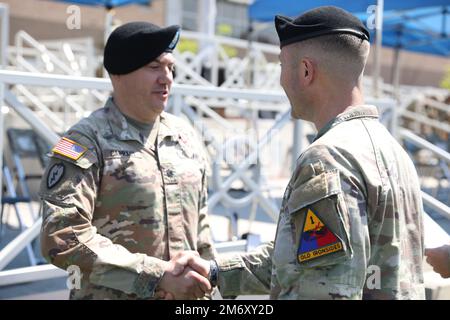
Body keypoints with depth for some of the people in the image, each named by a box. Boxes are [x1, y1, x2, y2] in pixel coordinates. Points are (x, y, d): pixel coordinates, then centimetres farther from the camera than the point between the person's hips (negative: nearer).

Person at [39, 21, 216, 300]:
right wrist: (159, 275, -24)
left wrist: (208, 283, 8)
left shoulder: (185, 135, 5)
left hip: (187, 296, 5)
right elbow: (61, 236, -21)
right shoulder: (87, 141, -12)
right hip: (111, 294, -5)